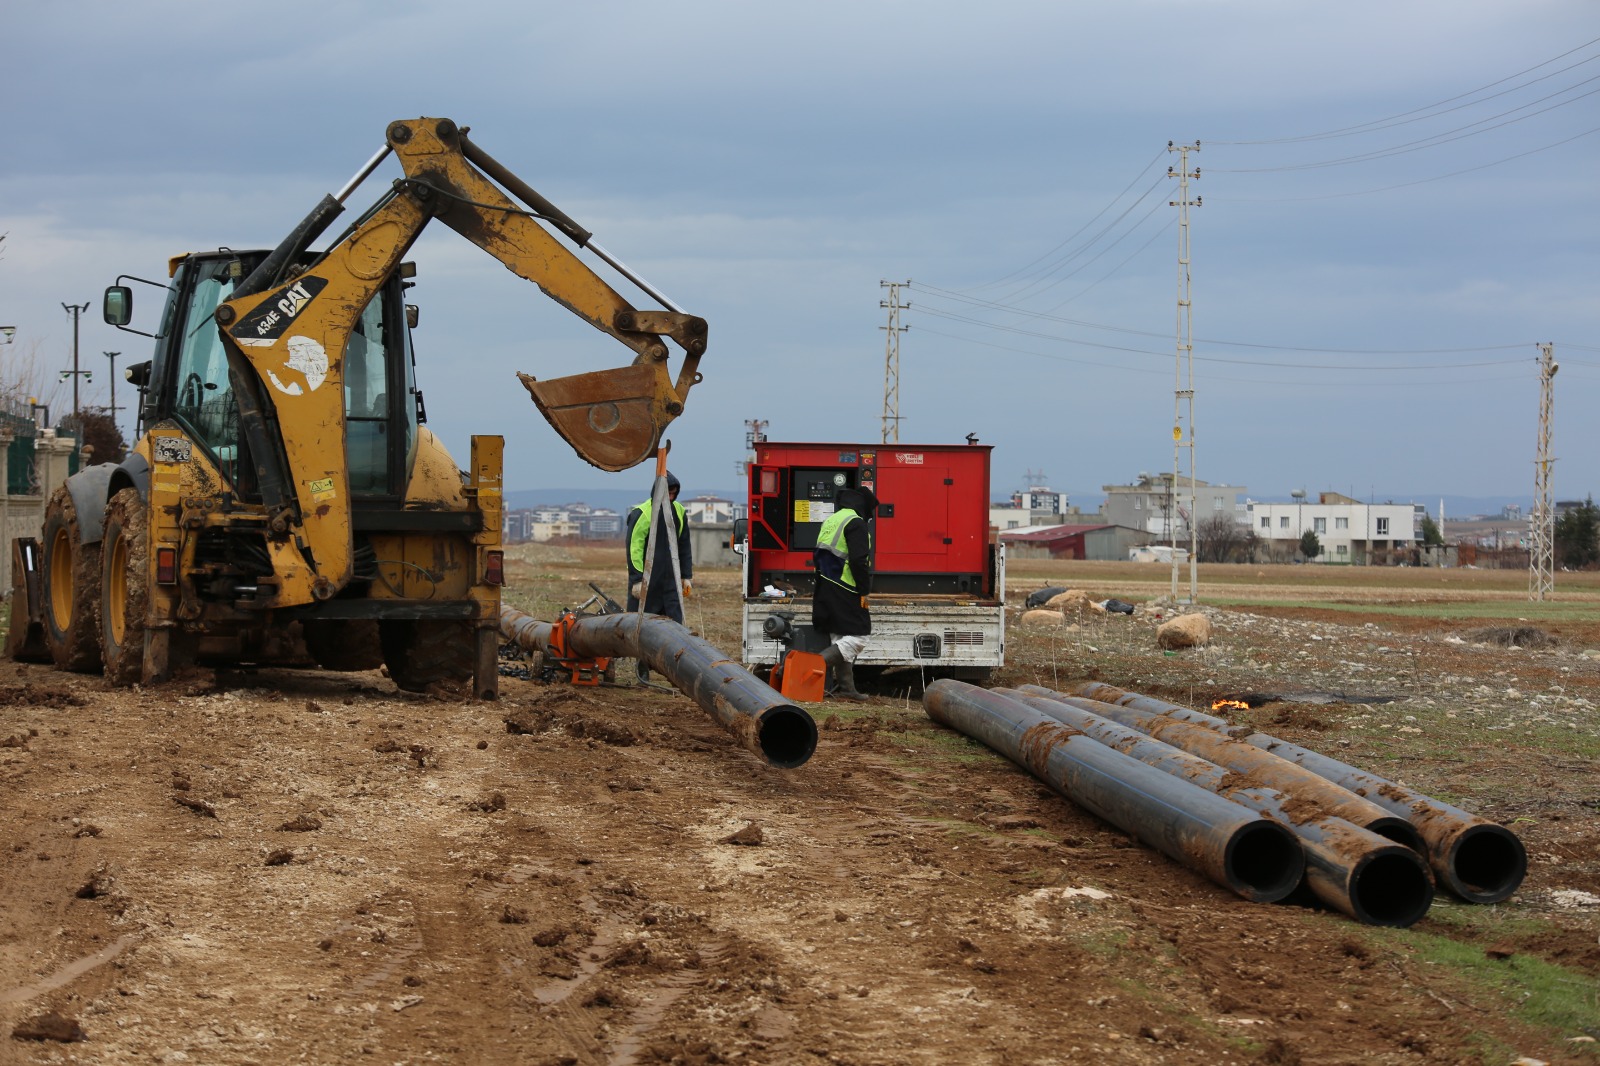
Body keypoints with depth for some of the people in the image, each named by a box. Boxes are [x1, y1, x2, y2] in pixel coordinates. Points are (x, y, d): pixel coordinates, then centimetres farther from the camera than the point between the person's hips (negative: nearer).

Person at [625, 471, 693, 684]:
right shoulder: (641, 514, -10)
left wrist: (686, 577, 14)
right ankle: (643, 669, 13)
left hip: (670, 580, 5)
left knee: (675, 623, -3)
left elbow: (684, 547, 18)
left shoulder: (679, 512, 9)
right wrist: (637, 580, -18)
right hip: (647, 581, -4)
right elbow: (634, 548, -13)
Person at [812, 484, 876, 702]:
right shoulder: (855, 524, -11)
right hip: (844, 592, -9)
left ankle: (845, 687, 13)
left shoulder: (830, 521, 18)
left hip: (825, 591, 9)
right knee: (859, 636, -6)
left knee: (840, 639, 13)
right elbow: (859, 561, -19)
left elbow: (818, 555, 22)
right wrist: (864, 592, -13)